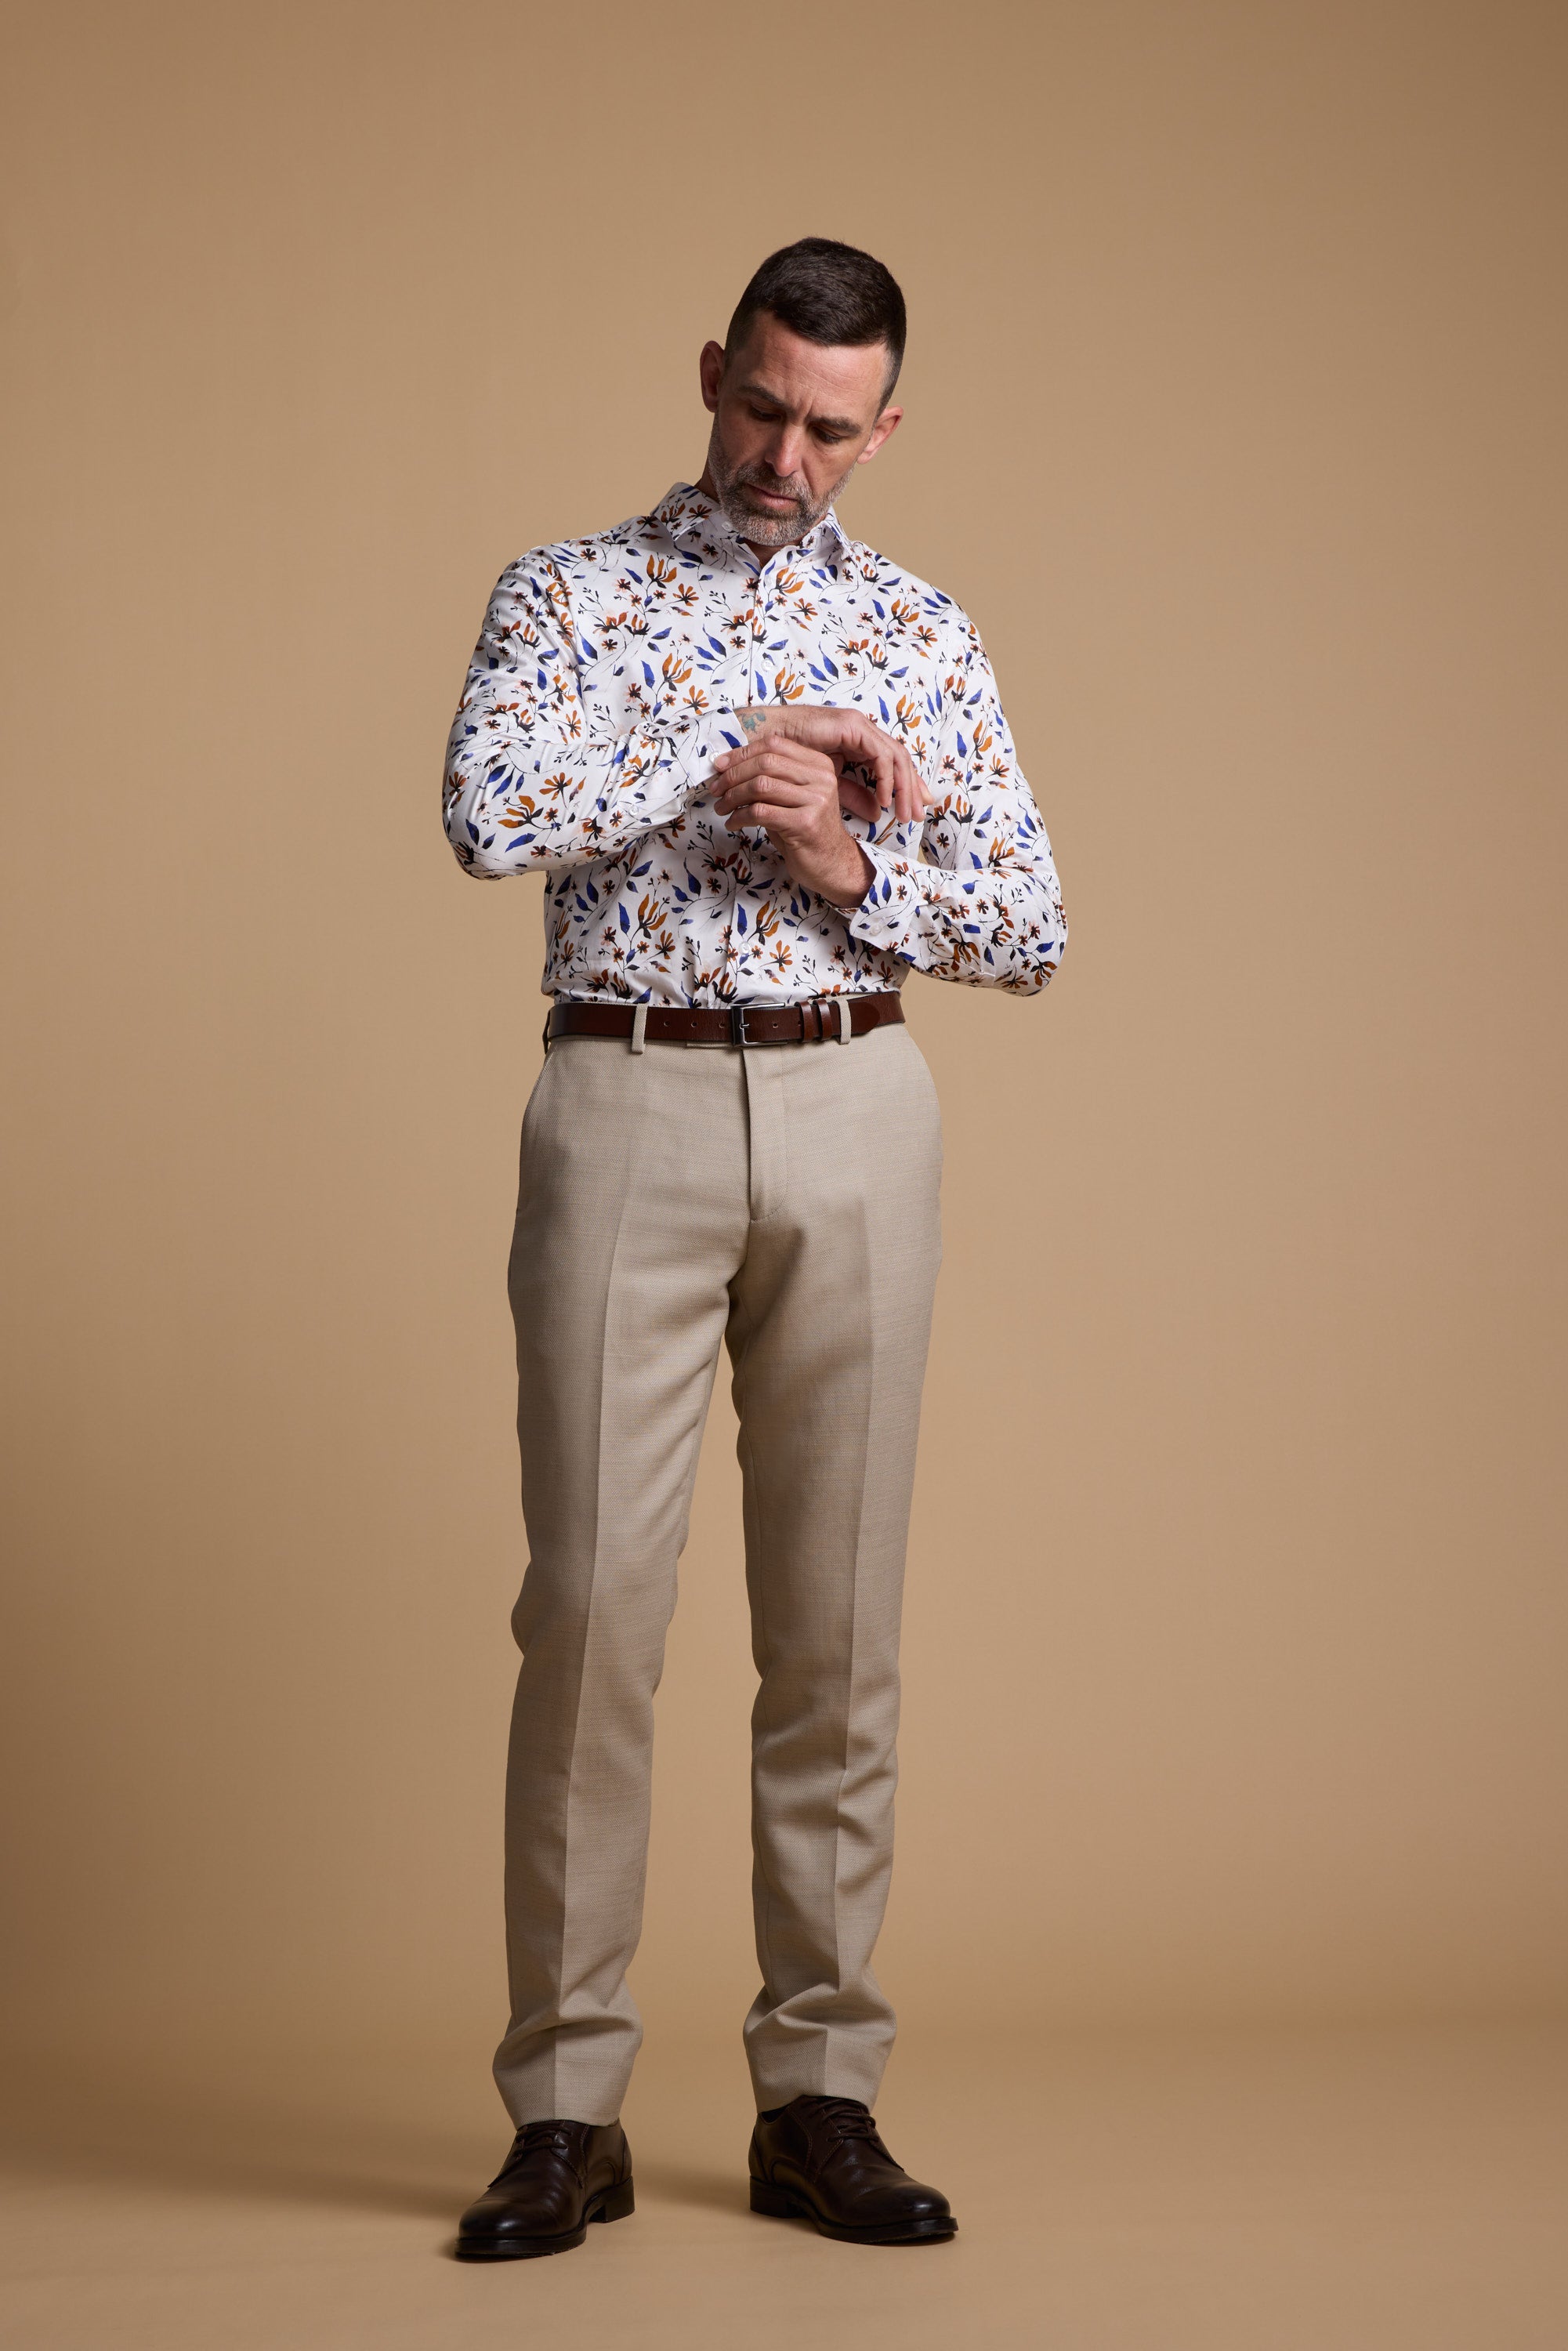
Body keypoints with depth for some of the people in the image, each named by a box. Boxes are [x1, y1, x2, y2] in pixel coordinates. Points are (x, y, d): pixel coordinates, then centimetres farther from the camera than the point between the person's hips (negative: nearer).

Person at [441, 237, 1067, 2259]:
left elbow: (1031, 930, 8)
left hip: (853, 1121, 2)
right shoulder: (568, 595, 8)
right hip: (628, 1110, -2)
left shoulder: (925, 635, 13)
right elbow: (489, 816, -11)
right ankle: (567, 2110, 3)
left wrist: (851, 872, -8)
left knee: (837, 1615, 3)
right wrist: (730, 761, -11)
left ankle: (819, 2095, 12)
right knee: (593, 1598, -5)